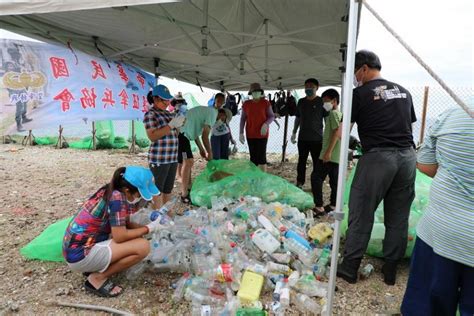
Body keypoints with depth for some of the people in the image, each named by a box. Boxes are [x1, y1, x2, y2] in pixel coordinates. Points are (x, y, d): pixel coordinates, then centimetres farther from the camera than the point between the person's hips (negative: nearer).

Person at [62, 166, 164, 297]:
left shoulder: (111, 191, 4)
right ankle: (97, 278, -4)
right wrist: (148, 228, -10)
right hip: (81, 254, -9)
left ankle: (93, 267, 13)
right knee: (143, 246, -18)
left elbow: (125, 225, 14)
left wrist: (153, 224, 3)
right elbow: (120, 236, -22)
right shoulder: (117, 197, -23)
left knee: (135, 237, 13)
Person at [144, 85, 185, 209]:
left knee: (168, 189, 14)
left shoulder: (168, 113, 14)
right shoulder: (150, 114, -8)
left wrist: (178, 125, 3)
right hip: (159, 159, -7)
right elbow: (152, 136, -19)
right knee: (158, 189, 0)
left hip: (173, 158, 8)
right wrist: (171, 125, -22)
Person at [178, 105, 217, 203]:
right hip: (180, 133, -11)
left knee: (189, 161, 18)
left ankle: (188, 188, 28)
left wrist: (201, 149, 25)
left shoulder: (205, 111, 26)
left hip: (178, 132, 11)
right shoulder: (213, 113, -3)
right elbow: (205, 135, -9)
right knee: (188, 162, -12)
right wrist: (210, 153, 1)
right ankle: (184, 195, -9)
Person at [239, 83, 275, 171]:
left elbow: (272, 116, 0)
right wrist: (241, 133, 0)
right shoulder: (246, 104, 2)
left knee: (262, 157, -3)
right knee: (253, 157, 7)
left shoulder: (265, 103, -4)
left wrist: (266, 124, -20)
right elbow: (243, 119, 6)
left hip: (262, 134, -2)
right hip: (250, 134, 2)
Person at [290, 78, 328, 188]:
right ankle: (299, 183, 22)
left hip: (317, 138, -4)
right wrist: (294, 133, 14)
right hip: (302, 138, 4)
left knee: (317, 163, 3)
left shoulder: (322, 102, -3)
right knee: (301, 161, 11)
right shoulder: (301, 101, 9)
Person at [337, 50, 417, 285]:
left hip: (377, 157, -6)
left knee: (361, 214, 3)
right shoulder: (403, 91, 14)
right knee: (399, 216, 12)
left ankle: (349, 268, 12)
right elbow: (410, 124, 20)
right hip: (408, 156, 6)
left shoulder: (360, 93, -3)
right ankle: (391, 269, 23)